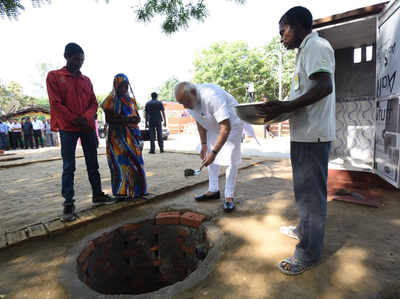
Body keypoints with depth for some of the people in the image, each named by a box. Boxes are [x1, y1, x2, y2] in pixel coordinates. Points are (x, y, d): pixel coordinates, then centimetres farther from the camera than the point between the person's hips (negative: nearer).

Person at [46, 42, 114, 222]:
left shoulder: (86, 80, 15)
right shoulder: (54, 76, 4)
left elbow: (94, 103, 10)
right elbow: (56, 104, -5)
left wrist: (85, 118, -8)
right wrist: (76, 120, -12)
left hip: (88, 127, 4)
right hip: (67, 128, -4)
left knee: (93, 164, 8)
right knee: (68, 166, -3)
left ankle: (97, 195, 18)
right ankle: (68, 203, 4)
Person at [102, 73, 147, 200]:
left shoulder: (131, 99, 16)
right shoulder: (111, 100, 0)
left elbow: (138, 117, 14)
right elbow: (108, 119, -8)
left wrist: (132, 119, -8)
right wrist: (126, 119, -15)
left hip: (133, 136, 5)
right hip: (118, 136, -5)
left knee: (135, 163, 4)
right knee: (122, 163, -8)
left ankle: (136, 190, 14)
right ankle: (122, 192, 1)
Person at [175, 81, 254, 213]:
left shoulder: (212, 96, -39)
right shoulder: (189, 99, -15)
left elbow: (226, 128, -40)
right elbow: (199, 122, 0)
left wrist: (214, 152, -42)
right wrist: (204, 144, -2)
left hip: (232, 124, -7)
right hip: (213, 127, 7)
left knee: (231, 160, -10)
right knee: (210, 158, 8)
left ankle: (229, 197, 1)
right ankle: (213, 190, 20)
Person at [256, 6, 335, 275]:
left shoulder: (315, 45, -8)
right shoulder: (308, 50, 22)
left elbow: (324, 86, -22)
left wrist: (285, 107, -24)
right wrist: (281, 107, 14)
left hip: (312, 134, -10)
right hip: (305, 132, 10)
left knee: (310, 192, -3)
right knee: (306, 188, 20)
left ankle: (309, 253, 12)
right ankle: (304, 230, 38)